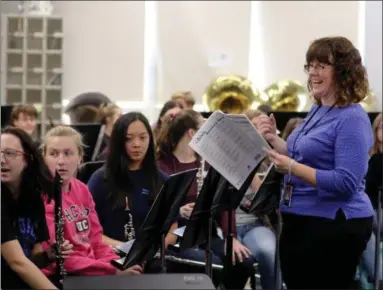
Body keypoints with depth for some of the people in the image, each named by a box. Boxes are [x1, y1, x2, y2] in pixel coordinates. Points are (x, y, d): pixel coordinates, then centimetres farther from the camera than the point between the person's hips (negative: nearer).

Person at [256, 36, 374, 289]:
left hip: (335, 226, -9)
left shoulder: (352, 119, -16)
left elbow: (346, 183, -24)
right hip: (299, 221, 9)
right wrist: (274, 139, 4)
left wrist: (292, 168, -29)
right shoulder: (317, 111, 11)